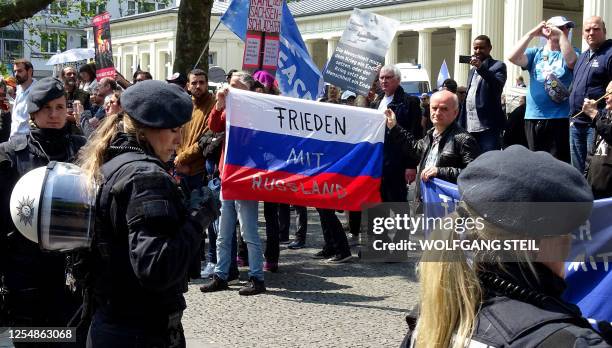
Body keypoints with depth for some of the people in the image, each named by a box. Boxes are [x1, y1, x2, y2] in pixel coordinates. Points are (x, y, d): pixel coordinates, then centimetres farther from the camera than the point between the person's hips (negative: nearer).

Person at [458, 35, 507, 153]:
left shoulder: (498, 66, 1)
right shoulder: (473, 70, 22)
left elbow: (498, 85, -19)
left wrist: (481, 67, -31)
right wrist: (461, 124, 16)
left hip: (487, 127, -7)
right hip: (469, 127, 7)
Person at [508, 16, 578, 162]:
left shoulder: (571, 52, 6)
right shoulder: (535, 53, 11)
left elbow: (570, 61, -17)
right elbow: (513, 58, -6)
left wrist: (561, 35, -10)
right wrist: (532, 33, -5)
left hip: (560, 118, -2)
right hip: (533, 118, 3)